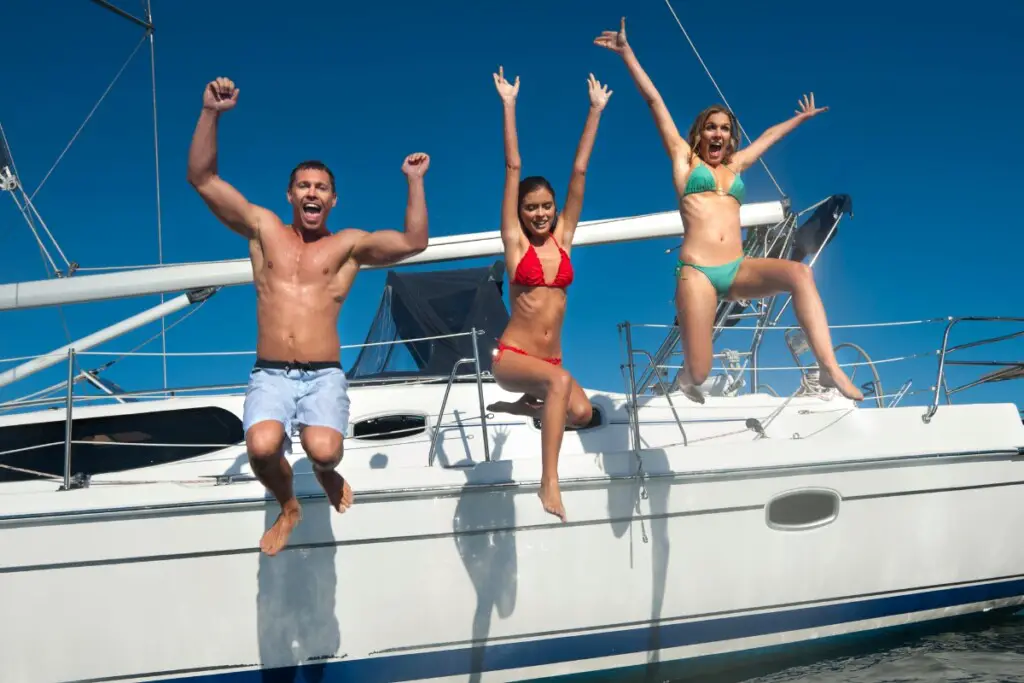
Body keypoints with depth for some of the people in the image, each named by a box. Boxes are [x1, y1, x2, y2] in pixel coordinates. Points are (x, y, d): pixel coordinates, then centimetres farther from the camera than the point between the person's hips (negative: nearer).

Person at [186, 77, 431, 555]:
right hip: (269, 375, 1)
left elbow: (413, 243, 0)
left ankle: (328, 476, 14)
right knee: (262, 447, -29)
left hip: (324, 376, -1)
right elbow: (202, 179, 6)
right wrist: (211, 112, -5)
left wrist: (414, 182, -5)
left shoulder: (349, 244, 10)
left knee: (323, 450, -29)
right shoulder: (263, 228, 11)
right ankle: (288, 508, 7)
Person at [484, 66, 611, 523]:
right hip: (511, 357, -5)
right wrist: (508, 105, -8)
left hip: (548, 360, 5)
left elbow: (580, 171, 5)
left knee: (581, 413, -21)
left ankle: (525, 405, 11)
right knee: (560, 380, -34)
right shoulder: (515, 241, -2)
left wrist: (596, 110, 5)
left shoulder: (562, 238, 7)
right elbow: (513, 168, -6)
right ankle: (549, 481, -33)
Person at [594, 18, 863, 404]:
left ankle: (829, 368, -31)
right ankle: (688, 377, 28)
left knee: (799, 274, -26)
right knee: (698, 374, -12)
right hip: (697, 274, -4)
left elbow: (769, 136, 41)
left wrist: (801, 118, 54)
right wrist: (626, 52, 9)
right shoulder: (684, 159, 12)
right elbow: (654, 101, 9)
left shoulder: (734, 165, 23)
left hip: (738, 271, 4)